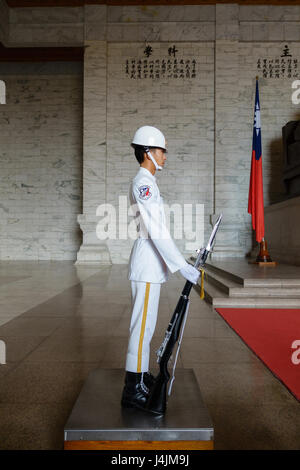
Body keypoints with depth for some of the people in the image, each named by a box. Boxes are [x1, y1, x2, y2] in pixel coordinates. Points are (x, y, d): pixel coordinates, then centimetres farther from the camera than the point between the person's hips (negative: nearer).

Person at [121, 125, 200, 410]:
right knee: (143, 324, -5)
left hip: (150, 265, 10)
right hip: (146, 266, -10)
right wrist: (182, 266, -21)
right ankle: (133, 389, 4)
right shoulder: (143, 183, -14)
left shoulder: (147, 183, 18)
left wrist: (179, 262, 21)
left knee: (146, 324, 17)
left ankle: (141, 375, 30)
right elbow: (157, 232, -22)